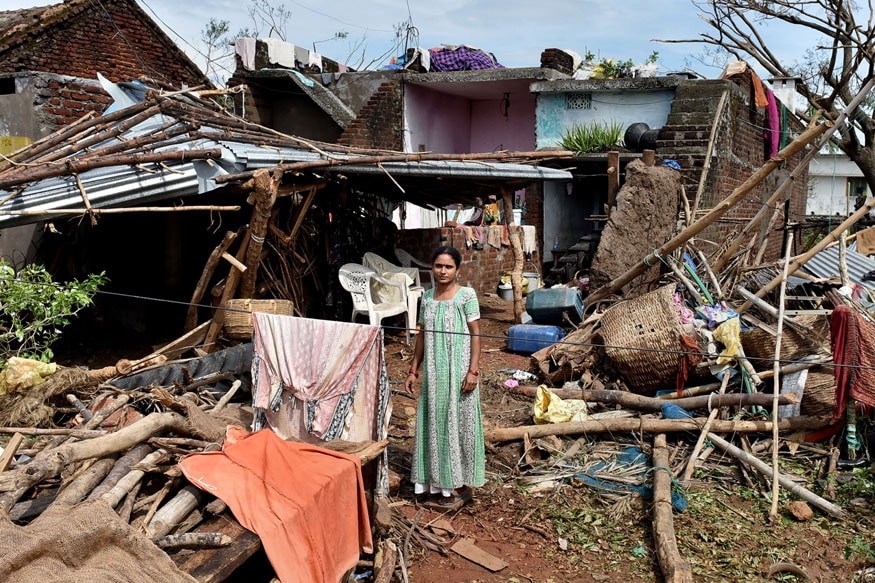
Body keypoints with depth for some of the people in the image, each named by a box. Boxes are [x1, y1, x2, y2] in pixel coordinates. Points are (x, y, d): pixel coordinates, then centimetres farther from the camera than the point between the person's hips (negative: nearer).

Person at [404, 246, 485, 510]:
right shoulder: (427, 297, 8)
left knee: (458, 422, 2)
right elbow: (422, 336, 12)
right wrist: (414, 370, 11)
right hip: (433, 370, 5)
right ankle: (440, 482, 21)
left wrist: (473, 371, -14)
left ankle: (461, 485, 14)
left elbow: (475, 335, -8)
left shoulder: (466, 295, -6)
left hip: (458, 369, -5)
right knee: (434, 422, 9)